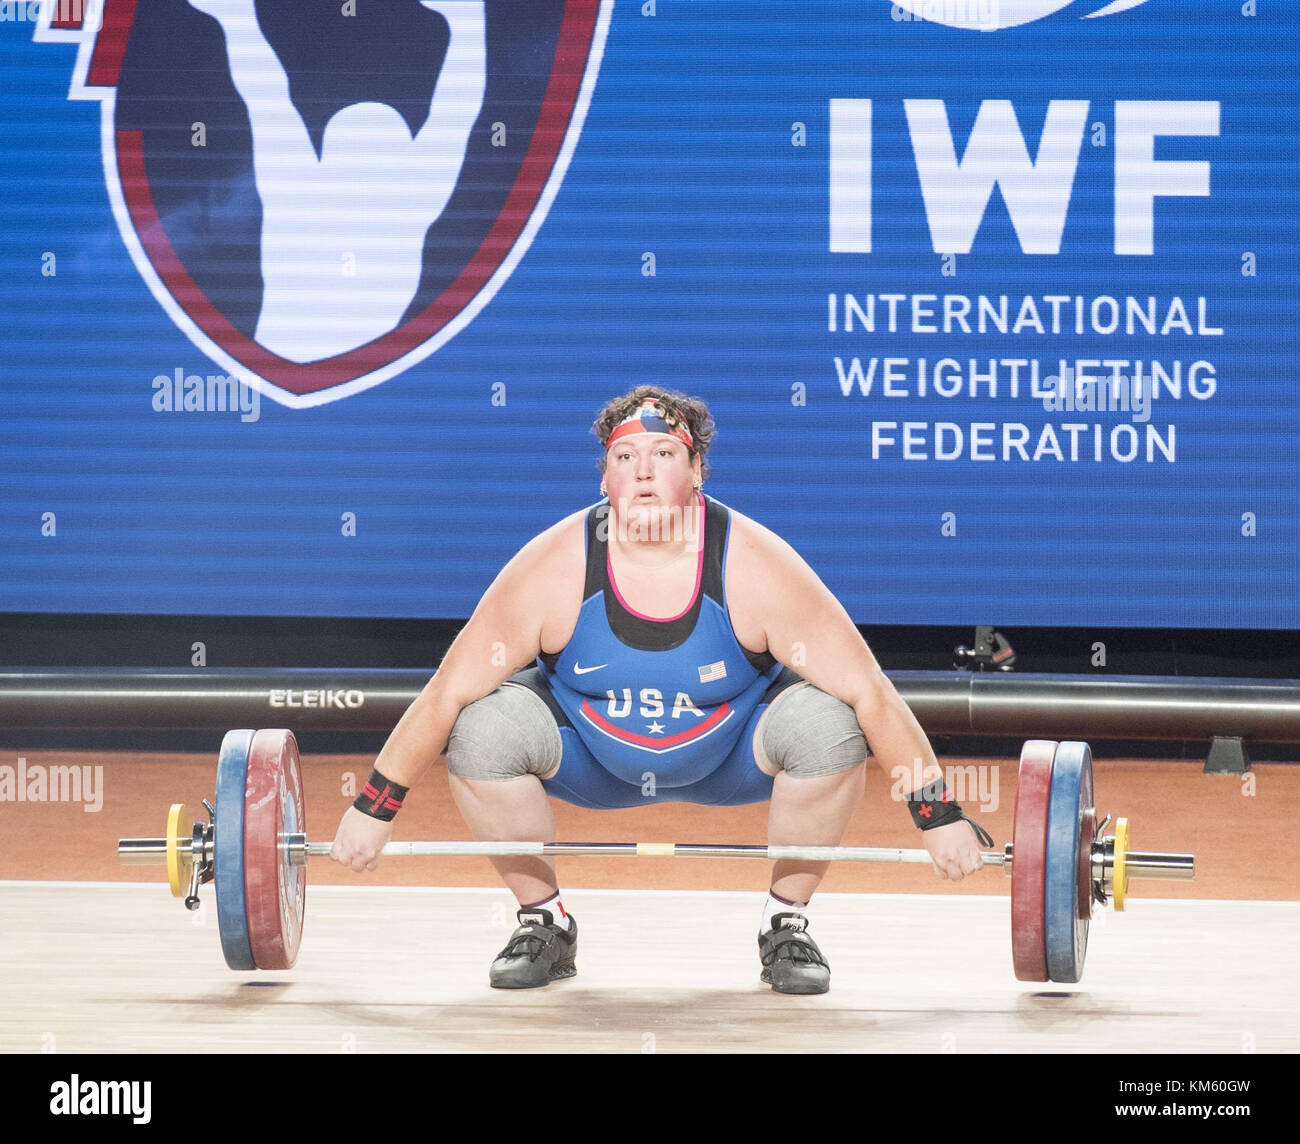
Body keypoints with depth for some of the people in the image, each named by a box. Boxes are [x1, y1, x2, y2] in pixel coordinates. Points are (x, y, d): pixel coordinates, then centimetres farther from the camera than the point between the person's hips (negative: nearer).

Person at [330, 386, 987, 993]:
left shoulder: (758, 566, -26)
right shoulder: (552, 569, -25)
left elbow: (871, 695, -23)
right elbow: (447, 694, -17)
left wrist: (939, 817, -24)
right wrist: (373, 810, -16)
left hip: (731, 759, 0)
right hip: (592, 761, 1)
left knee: (826, 723, -30)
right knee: (481, 730, -27)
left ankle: (786, 925, -7)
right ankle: (543, 922, -3)